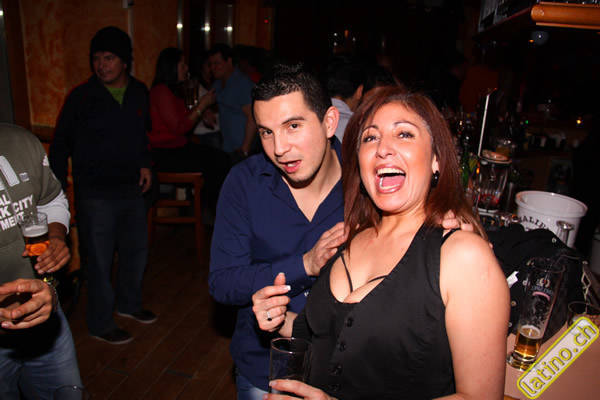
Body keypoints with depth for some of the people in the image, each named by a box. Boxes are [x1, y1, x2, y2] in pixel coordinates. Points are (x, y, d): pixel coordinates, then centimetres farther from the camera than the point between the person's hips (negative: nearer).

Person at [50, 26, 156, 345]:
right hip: (95, 194, -5)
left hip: (131, 188, 5)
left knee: (136, 250, 18)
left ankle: (128, 304, 41)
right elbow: (60, 145, -4)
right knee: (100, 261, 4)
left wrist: (144, 163, 7)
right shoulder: (81, 97, -11)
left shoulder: (139, 92, 3)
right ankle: (100, 324, 23)